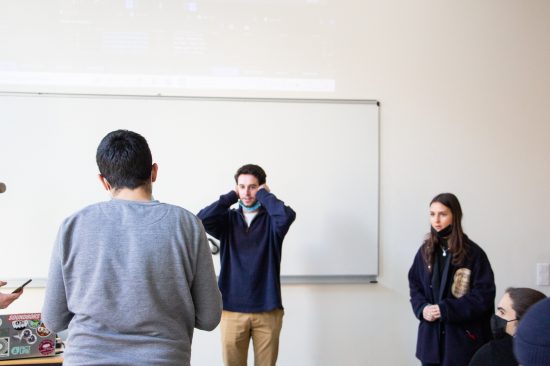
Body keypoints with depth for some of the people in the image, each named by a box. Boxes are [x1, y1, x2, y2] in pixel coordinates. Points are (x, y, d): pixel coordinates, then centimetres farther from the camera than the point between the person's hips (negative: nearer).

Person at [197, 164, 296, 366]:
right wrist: (231, 196, -5)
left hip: (267, 309, -1)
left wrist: (264, 195, -7)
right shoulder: (228, 218, 6)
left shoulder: (272, 219, 2)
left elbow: (287, 216, -21)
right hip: (232, 309, 1)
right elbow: (202, 219, -13)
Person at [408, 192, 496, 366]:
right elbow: (414, 286, 13)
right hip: (431, 336, 4)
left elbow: (484, 295, -10)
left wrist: (446, 309, -17)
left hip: (463, 337, -4)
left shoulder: (473, 253, -7)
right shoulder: (425, 251, 8)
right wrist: (422, 308, -8)